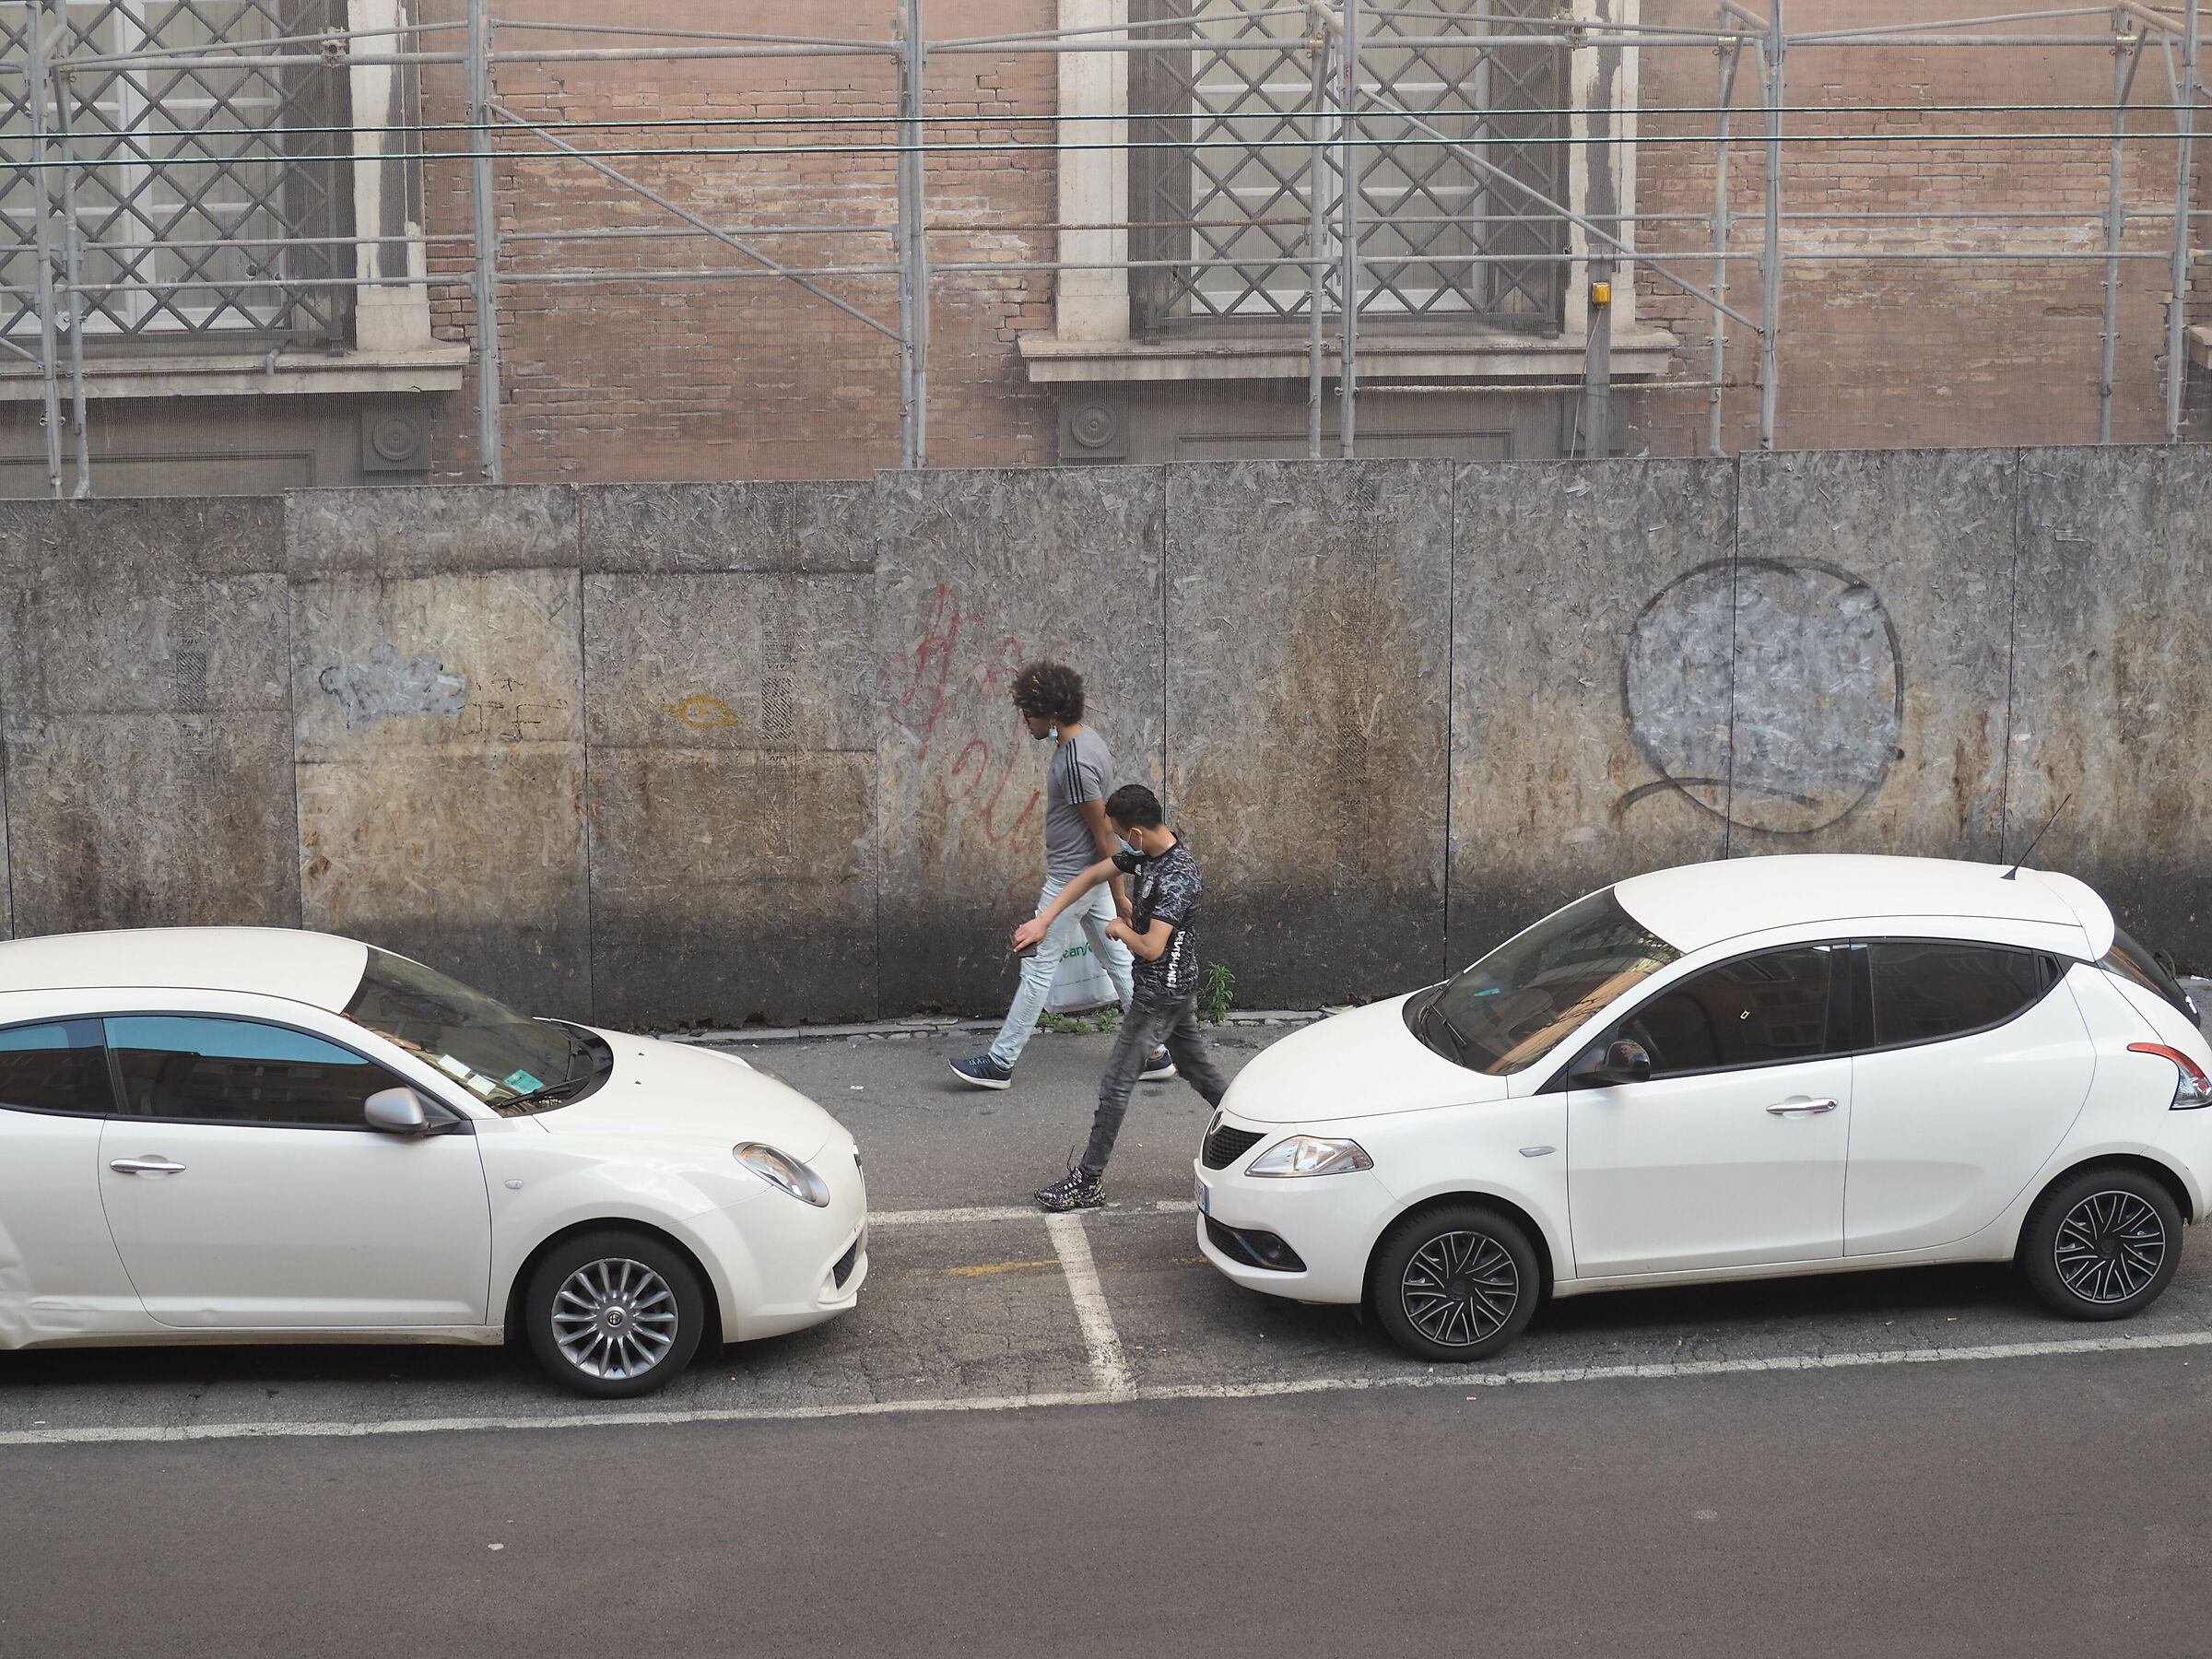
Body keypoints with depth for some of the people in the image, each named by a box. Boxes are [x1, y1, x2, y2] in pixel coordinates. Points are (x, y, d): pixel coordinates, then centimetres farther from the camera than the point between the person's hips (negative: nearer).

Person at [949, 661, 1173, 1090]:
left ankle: (1000, 1062, 6)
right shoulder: (1086, 740, 7)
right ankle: (1157, 1053, 17)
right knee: (1119, 960, 13)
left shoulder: (1075, 761, -25)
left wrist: (1119, 894, -17)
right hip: (1086, 874, 10)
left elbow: (1103, 832, -22)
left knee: (1038, 966, -2)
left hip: (1072, 878, -10)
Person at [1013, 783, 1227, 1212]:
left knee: (1116, 1083, -2)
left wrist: (1120, 929, -12)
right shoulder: (1148, 852, 1)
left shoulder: (1177, 878, -28)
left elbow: (1151, 948, -33)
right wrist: (1043, 920, 4)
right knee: (1197, 1069, 19)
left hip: (1161, 992, -10)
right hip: (1178, 987, 10)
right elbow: (1093, 875, 9)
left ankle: (1088, 1180, 6)